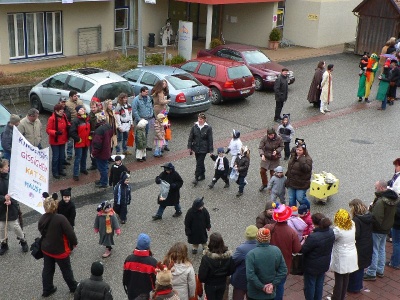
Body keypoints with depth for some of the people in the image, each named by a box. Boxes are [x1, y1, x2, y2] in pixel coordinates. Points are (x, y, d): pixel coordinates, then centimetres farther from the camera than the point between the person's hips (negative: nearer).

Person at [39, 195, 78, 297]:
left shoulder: (42, 219, -7)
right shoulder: (60, 218, -28)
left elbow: (42, 232, 7)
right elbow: (70, 232, -23)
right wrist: (74, 242, -6)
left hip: (46, 249, 5)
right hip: (60, 250, -5)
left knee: (47, 269, 20)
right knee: (66, 270, 14)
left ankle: (47, 290, 32)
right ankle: (73, 287, 33)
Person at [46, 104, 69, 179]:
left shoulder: (64, 116, -1)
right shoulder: (52, 119, -20)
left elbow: (67, 123, 17)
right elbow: (48, 130, -17)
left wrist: (68, 126, -7)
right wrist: (56, 132, -32)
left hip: (63, 140, 6)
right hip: (55, 141, -6)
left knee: (62, 156, 17)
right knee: (56, 157, 4)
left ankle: (60, 170, 34)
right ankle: (55, 172, 18)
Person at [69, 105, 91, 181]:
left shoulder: (87, 119, 5)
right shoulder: (75, 121, -17)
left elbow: (90, 129, 20)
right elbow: (72, 132, -20)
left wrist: (90, 136, 9)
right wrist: (78, 139, -17)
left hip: (86, 142, 7)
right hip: (79, 143, -7)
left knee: (84, 156, 22)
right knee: (78, 158, -4)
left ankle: (83, 168, 42)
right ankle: (76, 174, 2)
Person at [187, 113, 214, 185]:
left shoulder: (208, 128, -11)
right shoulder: (194, 126, -3)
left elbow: (210, 140, -6)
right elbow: (190, 137, 4)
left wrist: (211, 150, -6)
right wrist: (189, 147, 3)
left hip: (203, 149, -4)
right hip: (196, 148, 4)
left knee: (199, 163, -6)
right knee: (200, 162, 16)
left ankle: (196, 178, 0)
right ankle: (202, 175, 34)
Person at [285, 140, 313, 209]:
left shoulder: (307, 159, -14)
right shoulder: (293, 157, 8)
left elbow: (307, 169, -29)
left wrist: (301, 159, -32)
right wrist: (288, 177, 22)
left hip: (301, 184, -7)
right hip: (291, 183, 7)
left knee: (300, 199, -4)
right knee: (291, 199, 12)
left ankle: (307, 210, 25)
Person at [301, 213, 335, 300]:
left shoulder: (313, 237, -34)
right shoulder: (331, 232, -10)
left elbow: (303, 249, -22)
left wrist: (305, 240, -3)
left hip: (312, 266, -7)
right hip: (324, 264, 7)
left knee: (310, 286, 14)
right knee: (319, 284, 24)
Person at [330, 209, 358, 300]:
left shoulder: (338, 229, -27)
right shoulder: (353, 225, -8)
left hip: (341, 258, -6)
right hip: (351, 256, 6)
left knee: (339, 279, 10)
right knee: (346, 277, 20)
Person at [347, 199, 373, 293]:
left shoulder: (356, 220, -25)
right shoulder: (369, 217, -1)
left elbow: (356, 235, -25)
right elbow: (370, 230, 7)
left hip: (358, 248, -8)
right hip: (367, 246, 8)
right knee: (361, 267, 22)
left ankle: (353, 287, 23)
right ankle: (358, 285, 37)